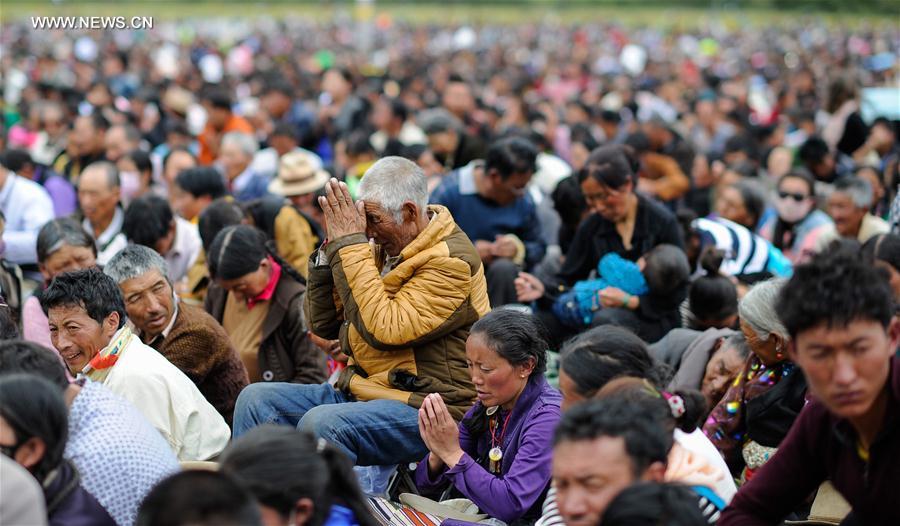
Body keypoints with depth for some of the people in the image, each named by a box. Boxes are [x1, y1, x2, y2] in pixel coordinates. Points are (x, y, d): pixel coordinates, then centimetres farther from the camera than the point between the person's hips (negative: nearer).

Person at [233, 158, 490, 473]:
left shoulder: (450, 262, -14)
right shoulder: (385, 250, 11)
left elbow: (383, 330, -25)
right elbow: (324, 326, 14)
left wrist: (350, 244, -19)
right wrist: (332, 247, 0)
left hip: (423, 409, -9)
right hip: (359, 389, 9)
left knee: (320, 423, -33)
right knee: (256, 400, -3)